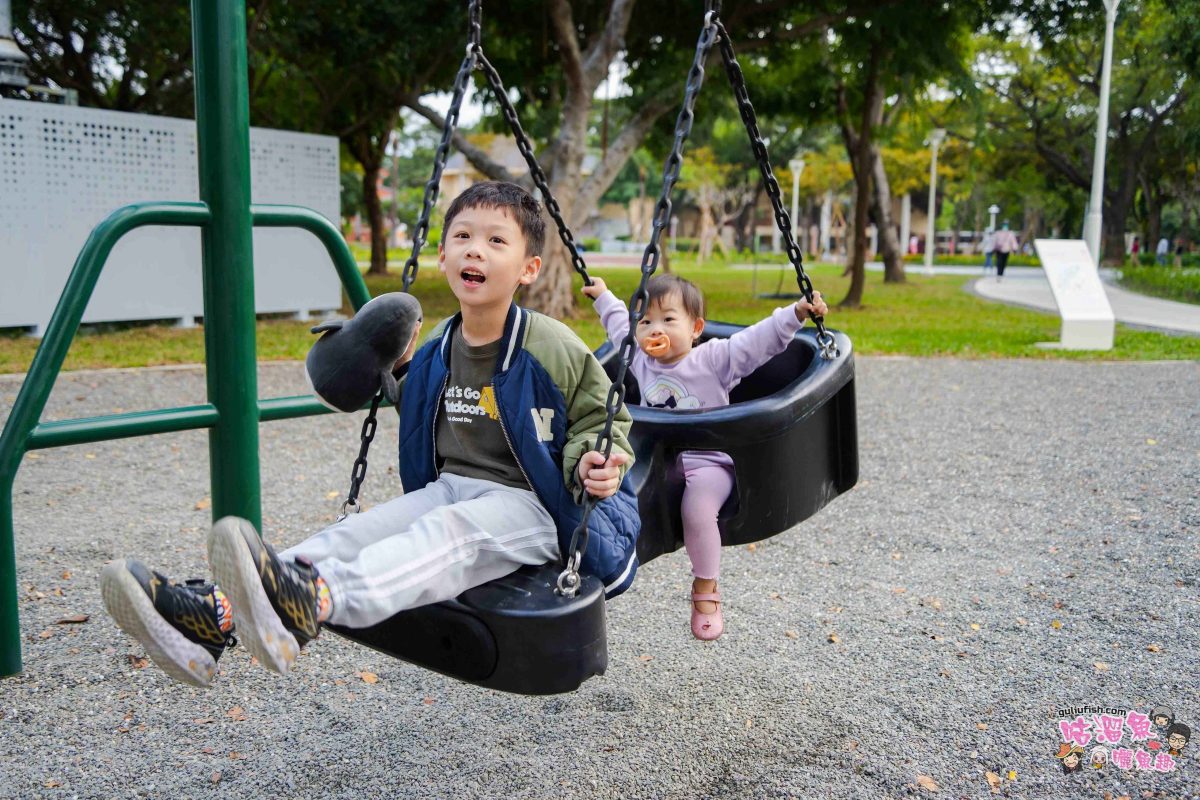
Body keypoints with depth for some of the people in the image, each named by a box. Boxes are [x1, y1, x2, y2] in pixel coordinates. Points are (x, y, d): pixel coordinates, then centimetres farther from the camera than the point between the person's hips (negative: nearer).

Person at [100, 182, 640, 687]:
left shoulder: (555, 349, -8)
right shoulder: (437, 351, 10)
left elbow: (601, 422, 0)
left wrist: (596, 464, -20)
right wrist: (403, 369, 13)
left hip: (527, 504, -6)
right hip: (446, 489, 6)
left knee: (449, 531, -37)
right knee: (356, 530, -20)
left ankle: (308, 606, -64)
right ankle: (214, 610, -38)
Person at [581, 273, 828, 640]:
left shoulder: (714, 359, -10)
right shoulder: (641, 360, 5)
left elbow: (761, 339, -16)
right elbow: (618, 325, 24)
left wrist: (797, 312, -27)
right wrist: (603, 297, 37)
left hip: (707, 462, -5)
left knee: (697, 509, -30)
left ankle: (706, 589, -7)